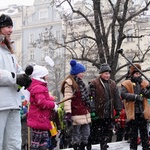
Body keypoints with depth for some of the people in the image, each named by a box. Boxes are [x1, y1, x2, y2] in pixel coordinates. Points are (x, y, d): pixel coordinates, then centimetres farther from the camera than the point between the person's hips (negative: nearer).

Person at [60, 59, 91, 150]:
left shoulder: (80, 82, 17)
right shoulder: (69, 83, -12)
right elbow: (67, 99, -19)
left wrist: (87, 110, 29)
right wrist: (68, 114, -26)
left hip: (84, 113, 9)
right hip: (76, 114, -9)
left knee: (86, 134, 12)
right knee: (76, 136, 0)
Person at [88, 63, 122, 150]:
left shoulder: (113, 84, 13)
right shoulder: (94, 83, -4)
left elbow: (117, 98, 16)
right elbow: (91, 97, -9)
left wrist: (118, 109, 12)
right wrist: (92, 110, -15)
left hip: (109, 114, 5)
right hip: (99, 113, -5)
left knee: (108, 133, 6)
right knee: (99, 132, 1)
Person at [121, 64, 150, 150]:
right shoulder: (127, 84, -1)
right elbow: (123, 94, -16)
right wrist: (136, 96, -22)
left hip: (142, 111, 3)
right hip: (133, 112, -3)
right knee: (133, 131, 6)